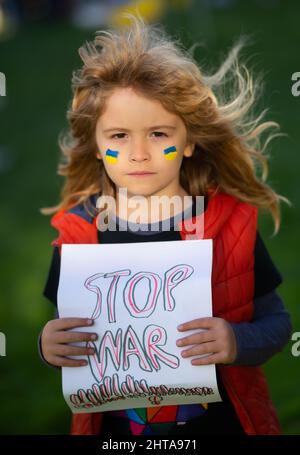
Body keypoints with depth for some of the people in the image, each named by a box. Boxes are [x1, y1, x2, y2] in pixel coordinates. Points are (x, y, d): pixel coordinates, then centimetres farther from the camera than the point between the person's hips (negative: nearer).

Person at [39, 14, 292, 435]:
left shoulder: (231, 224, -12)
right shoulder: (78, 232, -9)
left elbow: (277, 321, -6)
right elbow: (70, 332, 2)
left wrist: (238, 342, -26)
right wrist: (49, 344, -20)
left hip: (219, 419, -1)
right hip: (115, 425, 1)